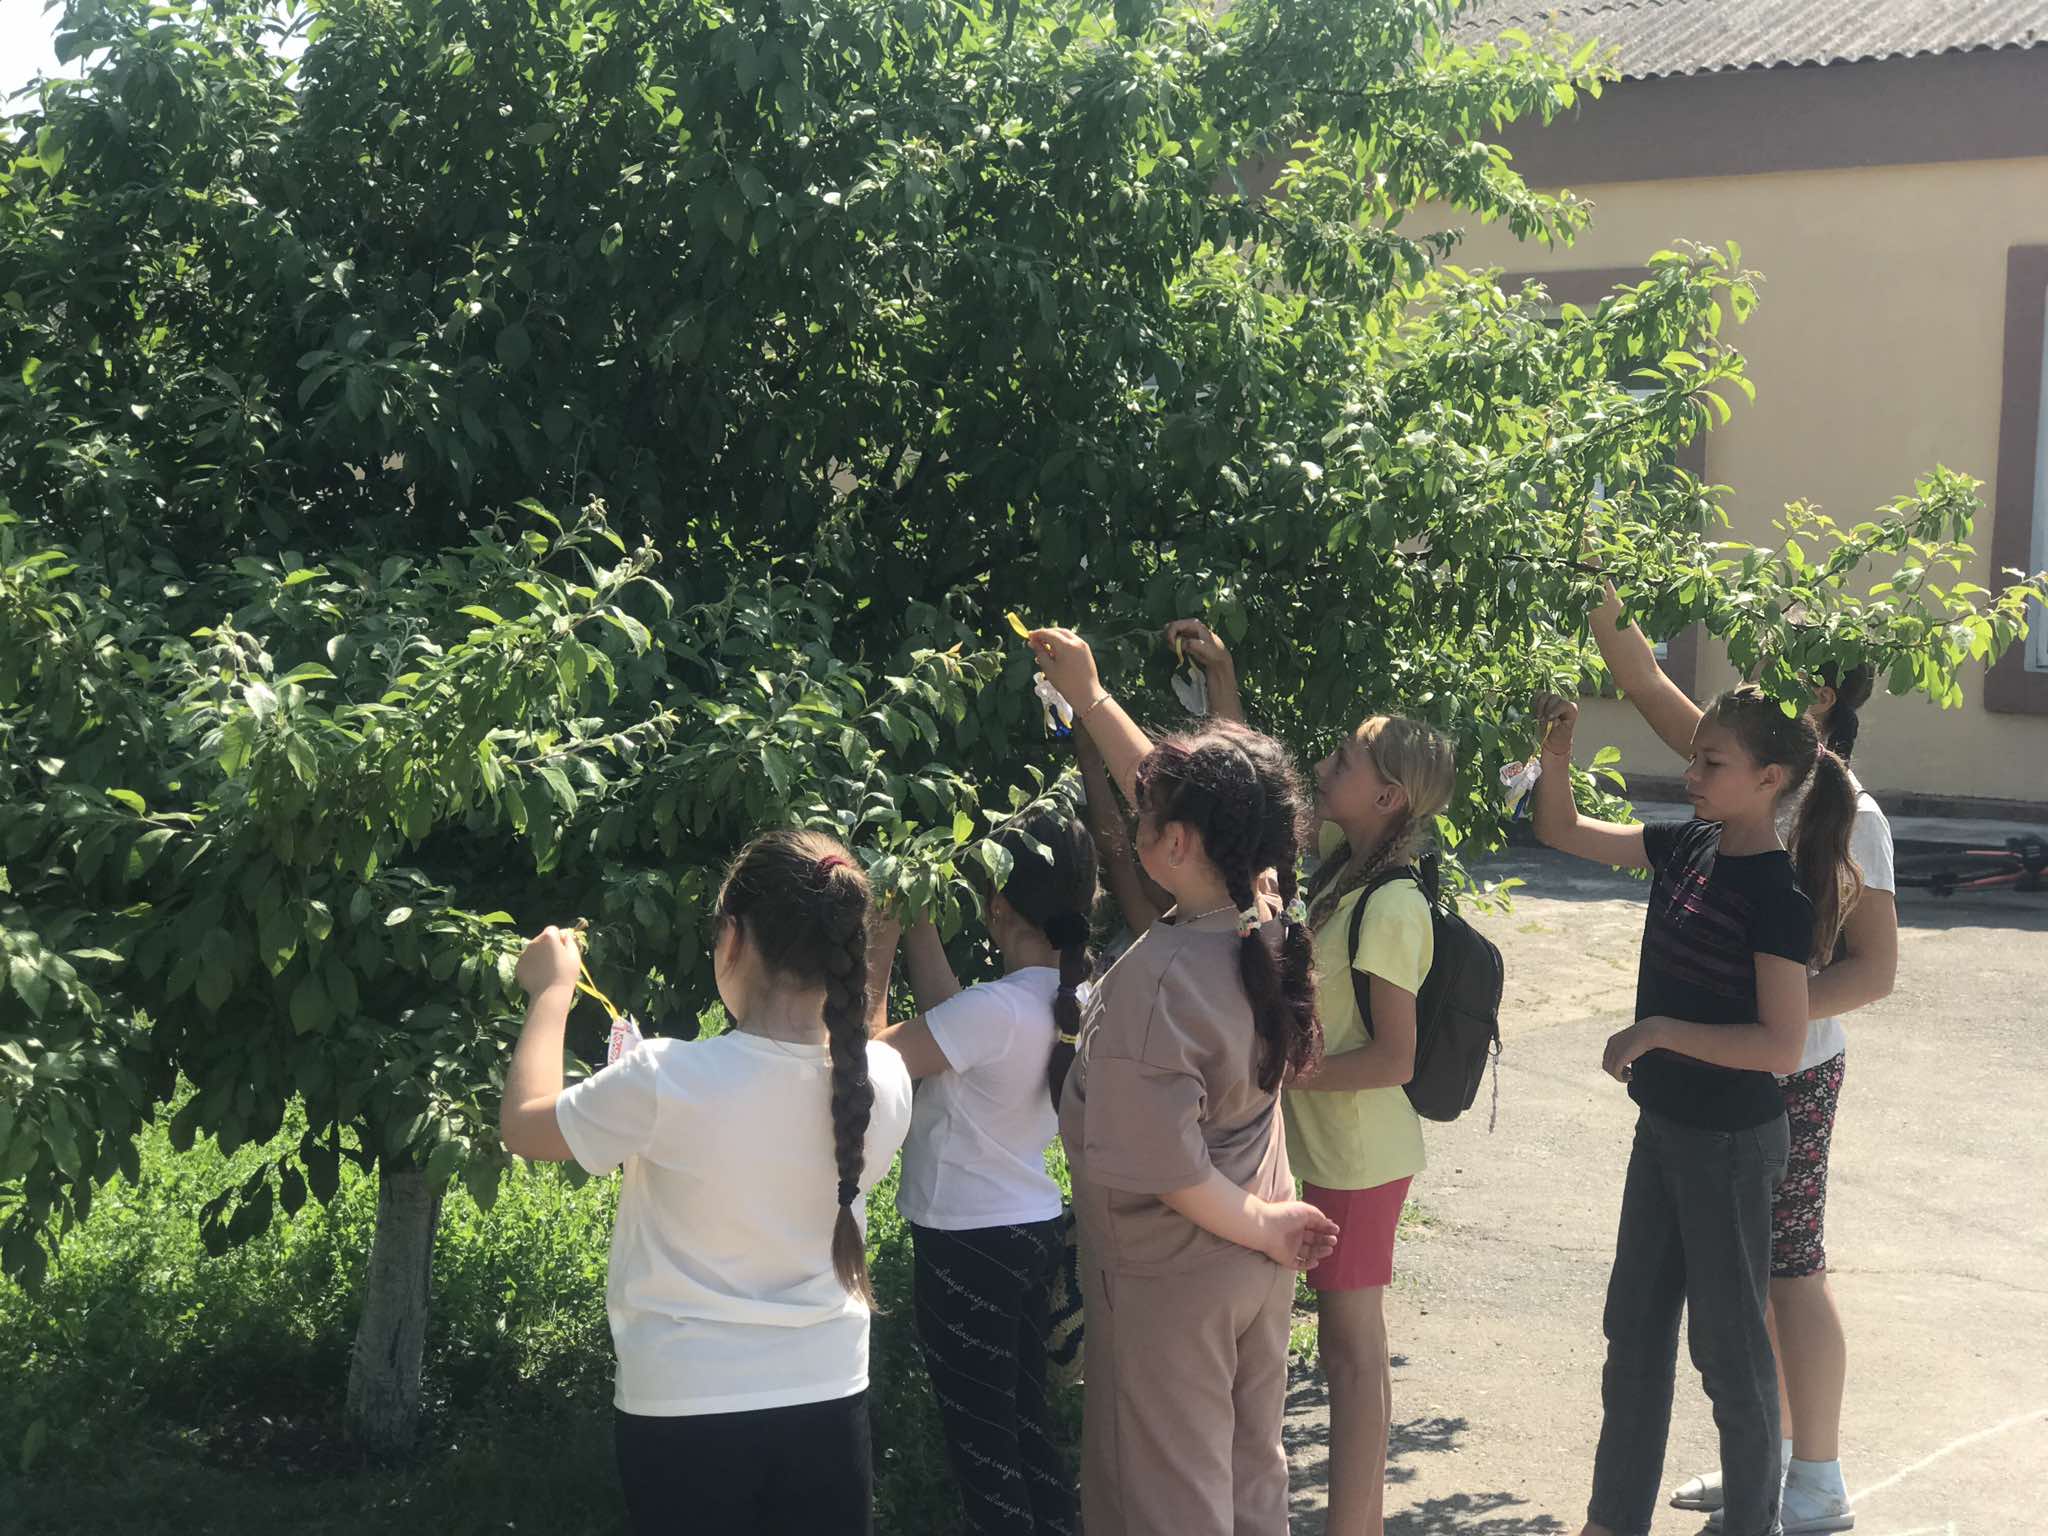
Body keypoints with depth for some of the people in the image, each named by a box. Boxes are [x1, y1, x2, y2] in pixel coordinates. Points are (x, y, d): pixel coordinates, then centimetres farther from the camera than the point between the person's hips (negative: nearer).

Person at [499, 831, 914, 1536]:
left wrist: (551, 992, 8)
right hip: (828, 1399, 3)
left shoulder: (668, 1080, -22)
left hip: (684, 1409, -3)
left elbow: (524, 1126, -4)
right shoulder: (882, 1079, -10)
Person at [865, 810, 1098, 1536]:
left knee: (981, 1436, 4)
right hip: (1033, 1227, 8)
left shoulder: (996, 1009, -26)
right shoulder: (1073, 1001, -1)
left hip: (969, 1242, -8)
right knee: (1025, 1419, 19)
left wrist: (875, 956, -12)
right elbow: (950, 1020, 5)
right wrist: (917, 929, 7)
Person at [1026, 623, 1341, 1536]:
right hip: (1258, 1275, 7)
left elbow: (1163, 1168, -26)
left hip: (1169, 1283, -7)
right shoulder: (1268, 930, -8)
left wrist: (1261, 1226, -10)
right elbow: (1182, 800, 9)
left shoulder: (1155, 976, -29)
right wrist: (1090, 701, 16)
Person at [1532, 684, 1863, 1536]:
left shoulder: (1779, 894, -21)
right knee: (1633, 1328, 17)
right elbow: (1563, 830, 9)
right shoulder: (1687, 848, 0)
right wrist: (1556, 752, -7)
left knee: (1729, 1345, 6)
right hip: (1665, 1126, 8)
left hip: (1731, 1143, -8)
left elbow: (1781, 1044, -24)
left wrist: (1661, 1031, -25)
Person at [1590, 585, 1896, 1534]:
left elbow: (1874, 969, -18)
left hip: (1786, 1074, -7)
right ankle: (1771, 1453, 31)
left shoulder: (1845, 813, -16)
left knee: (1789, 1272, 3)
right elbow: (1647, 685, 5)